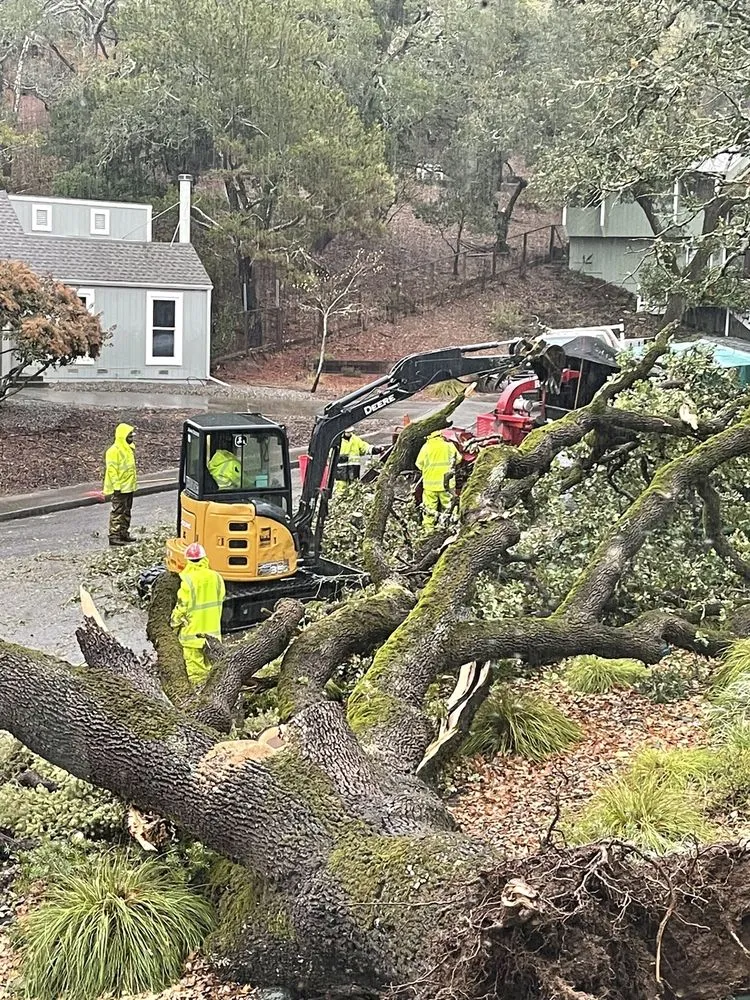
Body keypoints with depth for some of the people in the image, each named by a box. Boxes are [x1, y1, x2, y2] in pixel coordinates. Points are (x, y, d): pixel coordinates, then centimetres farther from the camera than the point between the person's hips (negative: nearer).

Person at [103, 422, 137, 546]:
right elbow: (111, 470, -19)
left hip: (129, 487, 9)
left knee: (127, 512, 15)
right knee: (117, 513, -6)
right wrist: (116, 486, -22)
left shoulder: (129, 449, 12)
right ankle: (114, 536, -4)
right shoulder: (114, 451, -17)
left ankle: (124, 533, 24)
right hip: (119, 489, -9)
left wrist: (133, 482, 20)